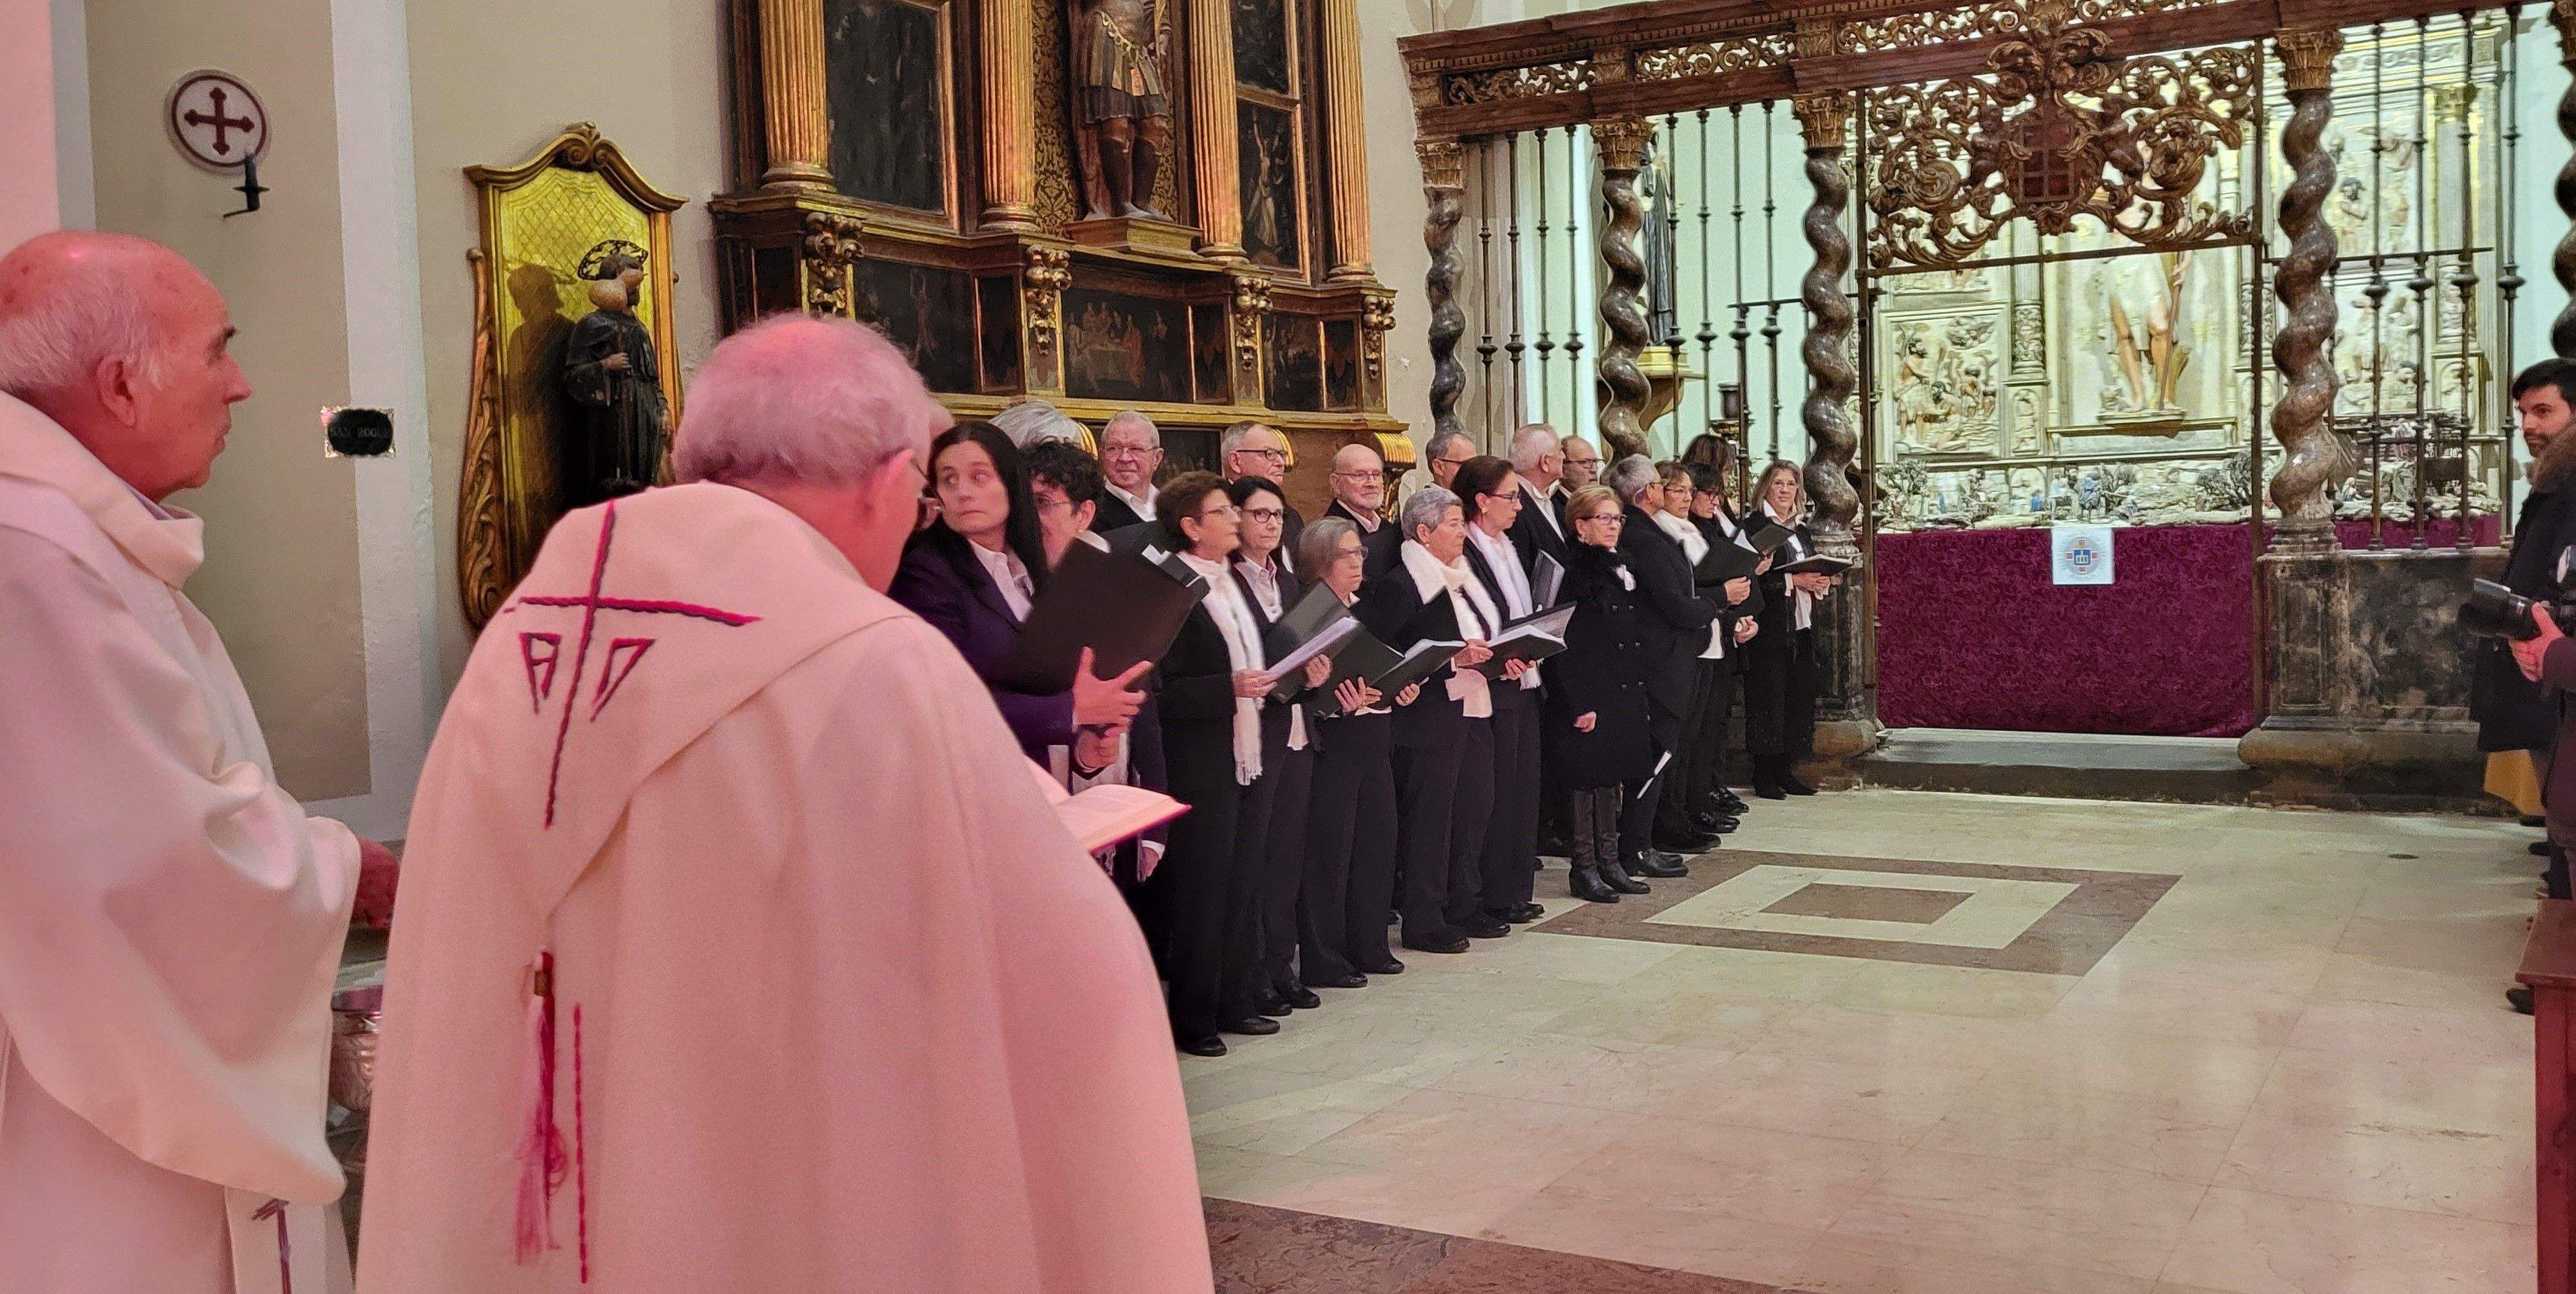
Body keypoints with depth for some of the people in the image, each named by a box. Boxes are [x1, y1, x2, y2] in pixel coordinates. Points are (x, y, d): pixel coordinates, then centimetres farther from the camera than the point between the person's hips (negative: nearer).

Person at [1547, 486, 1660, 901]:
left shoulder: (1623, 569, 15)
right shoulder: (1571, 571, -11)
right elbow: (1564, 645, -16)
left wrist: (1641, 688, 14)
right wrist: (1580, 703, -20)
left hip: (1625, 694, 8)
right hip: (1587, 696, -8)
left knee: (1611, 779, 14)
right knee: (1583, 781, -1)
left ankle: (1609, 863, 22)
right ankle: (1583, 869, 8)